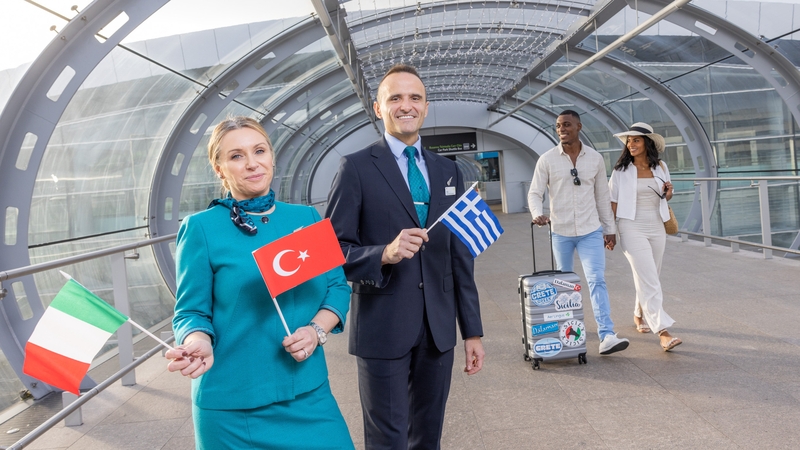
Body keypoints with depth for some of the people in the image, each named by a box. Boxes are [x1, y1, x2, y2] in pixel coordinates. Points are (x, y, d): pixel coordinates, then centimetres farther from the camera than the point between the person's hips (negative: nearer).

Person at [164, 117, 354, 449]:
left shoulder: (308, 218, 5)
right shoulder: (201, 228, -6)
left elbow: (337, 286, 6)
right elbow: (191, 311, -5)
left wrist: (316, 330, -12)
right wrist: (198, 345, -26)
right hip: (233, 403, -3)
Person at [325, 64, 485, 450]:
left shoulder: (447, 171, 11)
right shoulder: (356, 168, -4)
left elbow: (460, 256, 12)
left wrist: (472, 330, 11)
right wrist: (384, 255, -25)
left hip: (439, 328, 5)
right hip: (383, 329, -4)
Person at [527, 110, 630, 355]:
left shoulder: (595, 158, 1)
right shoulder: (547, 160, -4)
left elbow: (602, 196, 8)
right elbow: (535, 193, -6)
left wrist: (610, 228, 9)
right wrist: (537, 214, -27)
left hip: (591, 231, 0)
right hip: (561, 231, 0)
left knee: (597, 280, -10)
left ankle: (607, 336, -14)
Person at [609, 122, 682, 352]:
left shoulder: (660, 167, 6)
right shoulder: (621, 170, -4)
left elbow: (665, 197, 18)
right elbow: (613, 202, -2)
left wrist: (668, 192, -5)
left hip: (657, 229, 4)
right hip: (632, 229, -4)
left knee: (648, 278, 15)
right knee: (649, 281, -11)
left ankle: (639, 315, 39)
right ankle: (663, 332, -14)